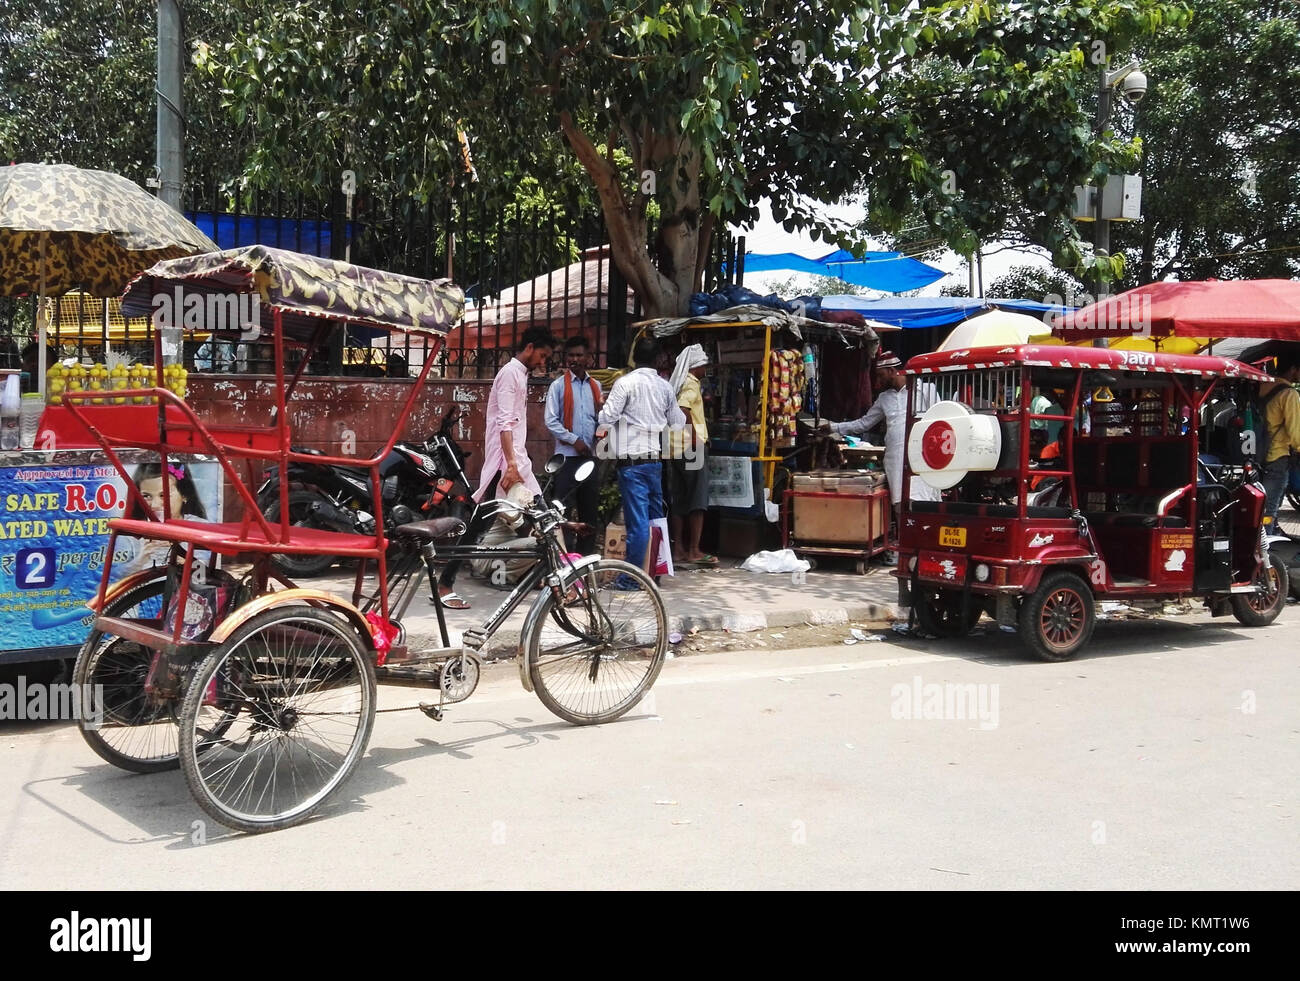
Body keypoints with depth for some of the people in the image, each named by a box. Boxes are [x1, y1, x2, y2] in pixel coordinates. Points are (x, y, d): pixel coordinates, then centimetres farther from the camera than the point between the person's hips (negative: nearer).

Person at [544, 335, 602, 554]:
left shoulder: (596, 386, 13)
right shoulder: (558, 385, 1)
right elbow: (551, 421, -5)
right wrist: (574, 440, -11)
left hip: (590, 454, 4)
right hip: (567, 454, -4)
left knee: (590, 508, 8)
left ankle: (586, 555, 15)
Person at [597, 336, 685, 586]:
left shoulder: (626, 382, -9)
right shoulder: (665, 387, 7)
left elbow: (608, 416, -13)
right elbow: (677, 422, 15)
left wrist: (605, 432, 8)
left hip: (633, 460, -5)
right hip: (656, 457, 5)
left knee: (637, 520, -6)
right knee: (655, 517, 14)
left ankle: (631, 577, -2)